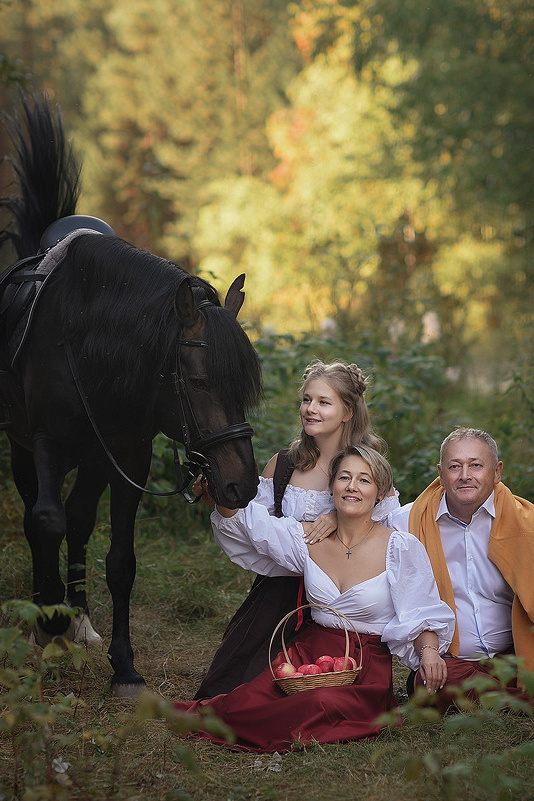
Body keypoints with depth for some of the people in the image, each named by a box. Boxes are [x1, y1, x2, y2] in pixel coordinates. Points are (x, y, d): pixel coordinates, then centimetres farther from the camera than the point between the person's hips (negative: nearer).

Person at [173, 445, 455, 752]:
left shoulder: (401, 548, -5)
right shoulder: (309, 538, 6)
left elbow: (422, 613, -6)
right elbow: (238, 520, 7)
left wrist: (429, 651, -26)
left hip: (368, 667, -3)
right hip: (309, 654, 3)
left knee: (325, 705, -37)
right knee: (242, 703, -25)